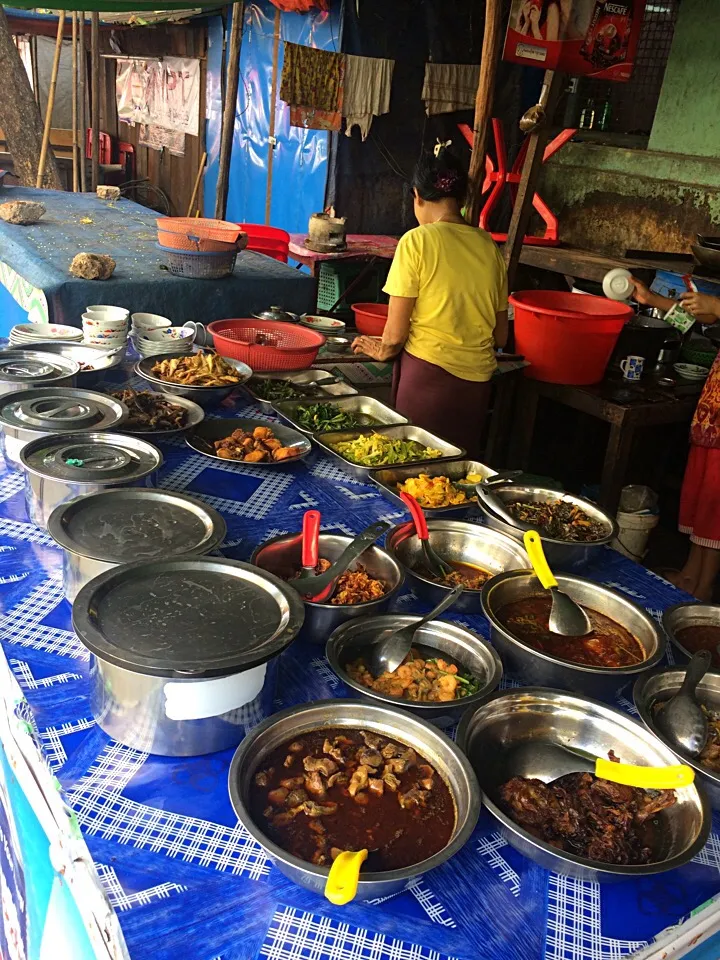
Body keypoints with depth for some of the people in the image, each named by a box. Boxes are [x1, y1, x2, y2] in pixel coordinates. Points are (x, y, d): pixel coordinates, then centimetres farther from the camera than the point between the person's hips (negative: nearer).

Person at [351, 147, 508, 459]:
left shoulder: (417, 241, -8)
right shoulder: (488, 245, 4)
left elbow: (395, 334, -8)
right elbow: (501, 336, 11)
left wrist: (383, 350, 13)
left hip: (428, 374, -5)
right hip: (477, 380, 5)